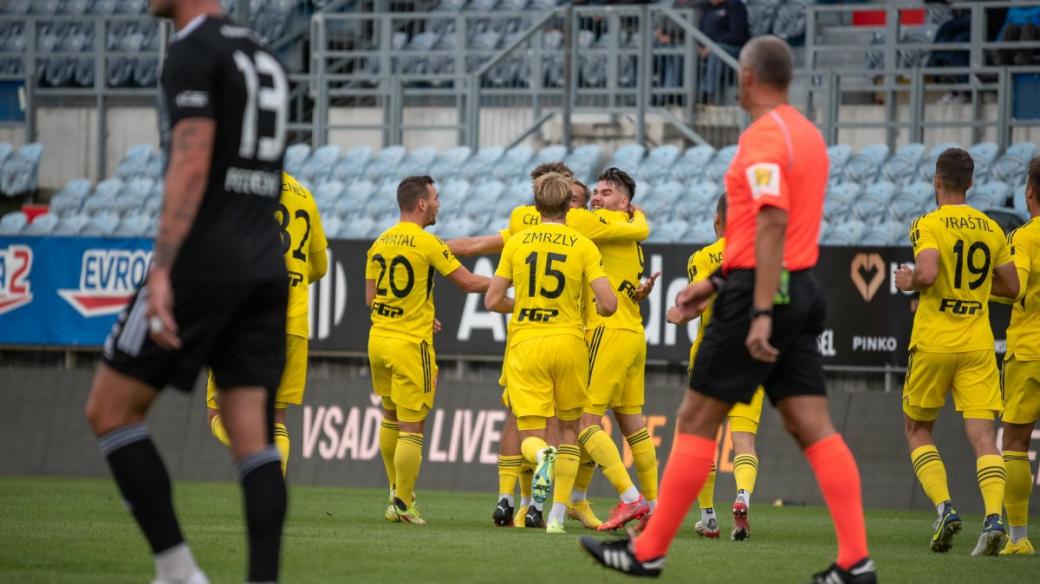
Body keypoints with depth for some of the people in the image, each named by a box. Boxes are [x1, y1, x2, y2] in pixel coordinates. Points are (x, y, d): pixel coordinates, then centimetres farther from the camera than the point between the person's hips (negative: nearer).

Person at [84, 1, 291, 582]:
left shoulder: (194, 51, -7)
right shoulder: (264, 58, 19)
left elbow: (191, 167, -18)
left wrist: (162, 271, -23)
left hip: (203, 266, -8)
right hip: (266, 270, 8)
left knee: (110, 410, 3)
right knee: (254, 440, 2)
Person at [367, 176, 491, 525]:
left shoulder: (380, 242, 7)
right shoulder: (427, 243, -12)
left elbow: (370, 298, 12)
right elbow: (468, 283, -10)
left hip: (378, 338, 7)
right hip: (411, 345, -7)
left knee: (390, 418, 21)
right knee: (411, 428, -1)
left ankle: (397, 493, 29)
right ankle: (403, 505, 0)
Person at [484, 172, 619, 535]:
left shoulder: (517, 243, 3)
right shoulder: (583, 246, -2)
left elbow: (493, 301, 2)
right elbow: (608, 304, -9)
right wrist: (593, 308, 15)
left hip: (525, 344, 0)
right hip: (569, 342, 0)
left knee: (530, 434, 3)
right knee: (569, 428, 17)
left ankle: (542, 456, -35)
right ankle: (558, 515, 11)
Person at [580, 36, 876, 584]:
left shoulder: (763, 137, -13)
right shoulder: (807, 133, 16)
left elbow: (772, 226, -23)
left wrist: (760, 313, -26)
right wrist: (715, 283, 25)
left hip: (761, 293, -9)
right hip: (801, 290, 9)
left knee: (696, 420, 0)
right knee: (812, 427, 4)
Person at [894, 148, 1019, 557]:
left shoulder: (928, 225, -6)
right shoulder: (990, 228, 8)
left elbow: (927, 273, -23)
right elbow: (1011, 286, 12)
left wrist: (909, 281, -2)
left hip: (933, 342, -3)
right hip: (978, 344, 3)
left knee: (917, 430, 13)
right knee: (982, 434, -4)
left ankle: (944, 508, -5)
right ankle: (993, 518, -23)